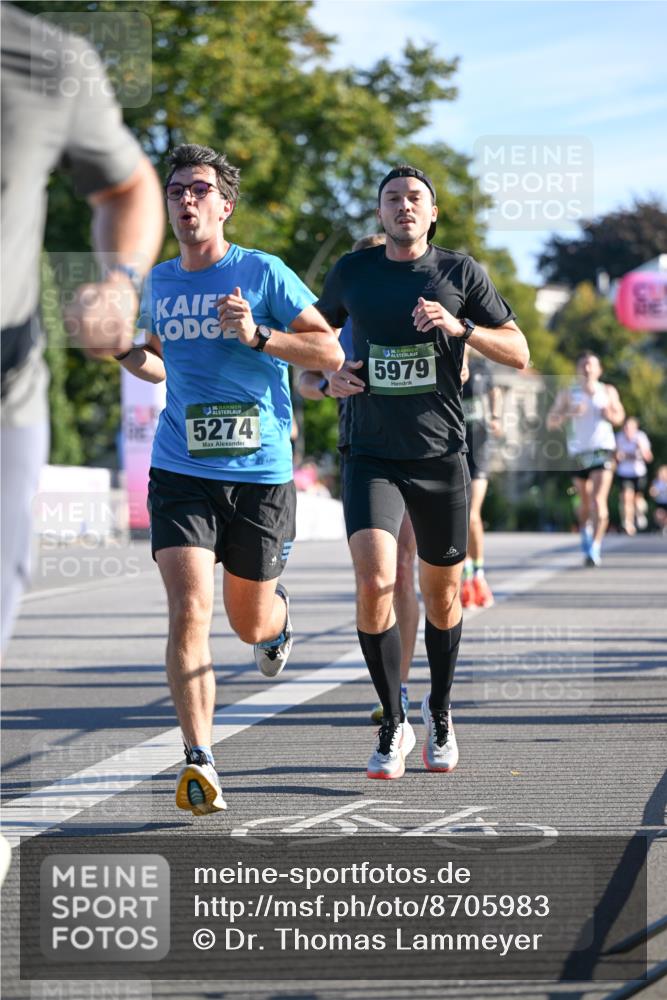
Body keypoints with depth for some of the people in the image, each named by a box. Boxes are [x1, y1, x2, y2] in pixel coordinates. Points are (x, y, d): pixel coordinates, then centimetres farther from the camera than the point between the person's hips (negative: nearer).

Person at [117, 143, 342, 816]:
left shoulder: (262, 274, -4)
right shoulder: (159, 282, 9)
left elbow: (330, 353, -5)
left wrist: (258, 336, -19)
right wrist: (124, 354, 5)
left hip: (260, 472, -2)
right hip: (181, 473, 2)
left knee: (249, 623, 11)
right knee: (188, 612, -16)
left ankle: (279, 617, 50)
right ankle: (199, 762, -14)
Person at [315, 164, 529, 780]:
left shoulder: (461, 273, 1)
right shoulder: (352, 272, 4)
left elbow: (519, 354, 1)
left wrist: (460, 327, -15)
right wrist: (329, 374, 0)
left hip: (441, 457, 1)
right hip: (372, 457, 0)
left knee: (442, 595, 10)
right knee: (374, 581, -20)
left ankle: (440, 712, 35)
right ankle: (394, 725, -6)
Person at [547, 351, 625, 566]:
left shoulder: (608, 391, 7)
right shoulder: (568, 394, 3)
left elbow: (619, 417, 17)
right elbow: (550, 423, -2)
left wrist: (610, 415, -5)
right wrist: (569, 414, -19)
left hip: (603, 451, -1)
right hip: (578, 453, 1)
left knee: (598, 501, -15)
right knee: (585, 502, 13)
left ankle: (594, 549, -17)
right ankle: (585, 534, 41)